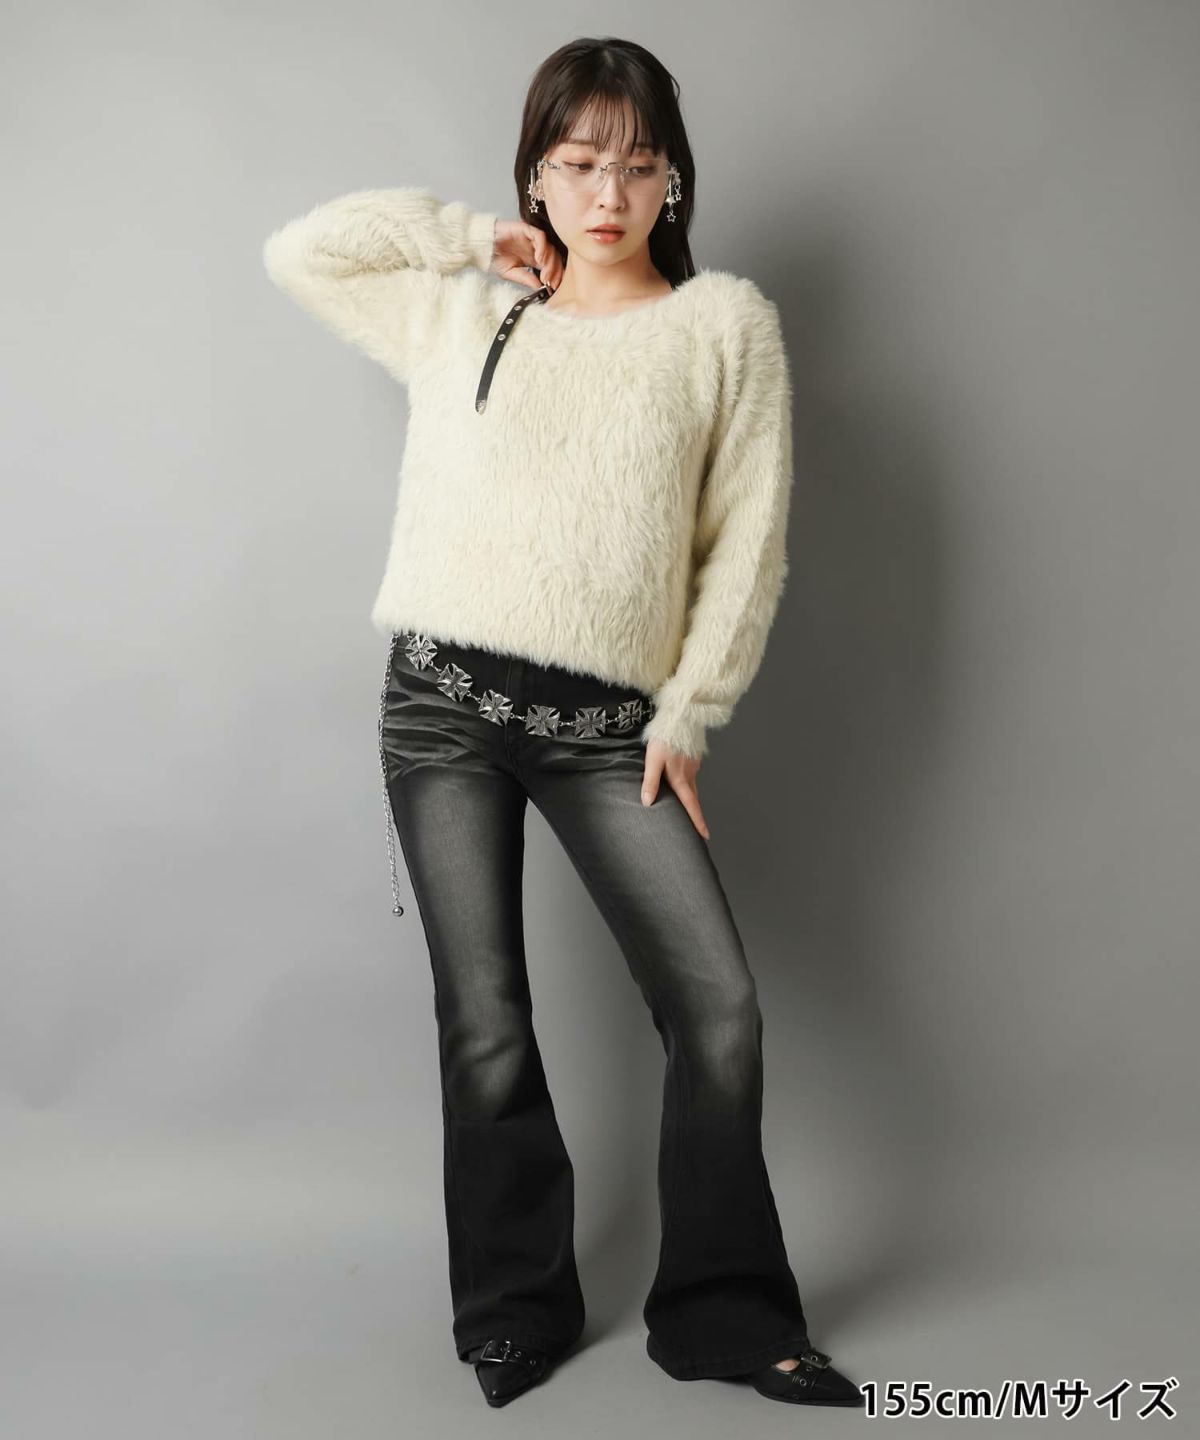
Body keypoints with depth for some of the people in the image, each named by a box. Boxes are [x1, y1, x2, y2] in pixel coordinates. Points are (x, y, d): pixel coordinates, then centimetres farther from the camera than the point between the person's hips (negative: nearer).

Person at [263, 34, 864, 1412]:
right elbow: (297, 250, 19)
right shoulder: (457, 313, 13)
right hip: (443, 700, 1)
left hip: (607, 725, -1)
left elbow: (748, 539, 3)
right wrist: (474, 236, 12)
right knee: (485, 1026, 4)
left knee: (719, 1007, -7)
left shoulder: (727, 322, 5)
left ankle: (721, 1310, 12)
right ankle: (515, 1305, 21)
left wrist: (687, 714, -2)